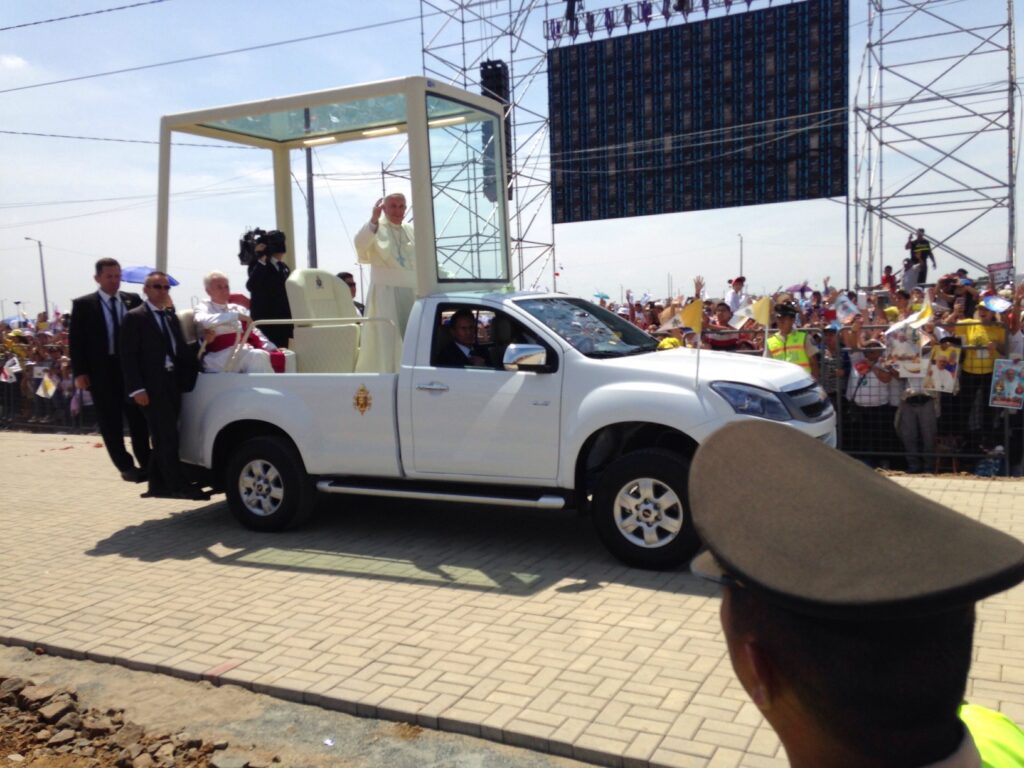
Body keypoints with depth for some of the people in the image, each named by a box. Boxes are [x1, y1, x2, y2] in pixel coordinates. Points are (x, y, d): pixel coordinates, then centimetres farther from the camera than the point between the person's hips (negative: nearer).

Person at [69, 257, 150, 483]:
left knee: (138, 418, 8)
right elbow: (75, 341, -1)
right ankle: (125, 466, 11)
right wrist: (79, 372, -9)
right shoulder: (83, 304, 0)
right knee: (110, 422, 3)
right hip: (102, 371, -1)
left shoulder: (134, 300, 5)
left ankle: (146, 462, 19)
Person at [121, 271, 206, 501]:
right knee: (167, 437, -9)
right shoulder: (135, 318, -3)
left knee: (163, 438, 11)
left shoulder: (172, 317, 17)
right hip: (152, 387, -7)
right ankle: (178, 486, -7)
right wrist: (137, 388, -16)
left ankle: (158, 485, 19)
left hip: (173, 385, 7)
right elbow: (129, 356, -8)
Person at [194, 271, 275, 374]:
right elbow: (204, 321, -16)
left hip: (244, 352, 5)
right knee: (258, 356, -32)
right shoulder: (203, 307, 9)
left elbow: (254, 333, 20)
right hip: (218, 356, -5)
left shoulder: (238, 308, 24)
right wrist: (236, 315, -18)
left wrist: (273, 349, 2)